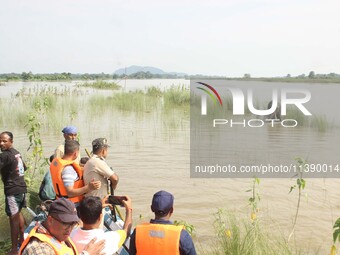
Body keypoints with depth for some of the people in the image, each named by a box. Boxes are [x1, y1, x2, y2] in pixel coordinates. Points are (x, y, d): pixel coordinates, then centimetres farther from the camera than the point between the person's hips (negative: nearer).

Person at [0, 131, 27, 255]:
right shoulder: (17, 153, 11)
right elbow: (24, 168, 23)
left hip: (12, 190, -9)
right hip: (22, 188, 9)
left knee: (13, 218, -3)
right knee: (18, 213, 23)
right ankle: (22, 239, 36)